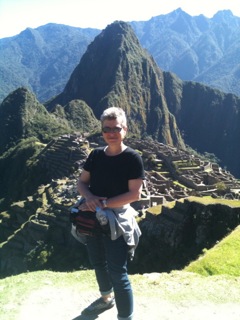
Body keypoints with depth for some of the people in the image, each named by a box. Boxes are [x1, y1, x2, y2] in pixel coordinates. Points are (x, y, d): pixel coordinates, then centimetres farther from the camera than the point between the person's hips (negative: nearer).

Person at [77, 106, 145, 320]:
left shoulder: (133, 158, -14)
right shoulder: (96, 154, 2)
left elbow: (135, 194, -19)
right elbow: (81, 182, 6)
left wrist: (104, 203, -22)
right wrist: (89, 197, -16)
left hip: (116, 220, -6)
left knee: (118, 272, -4)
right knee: (98, 263, 24)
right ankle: (107, 298, 50)